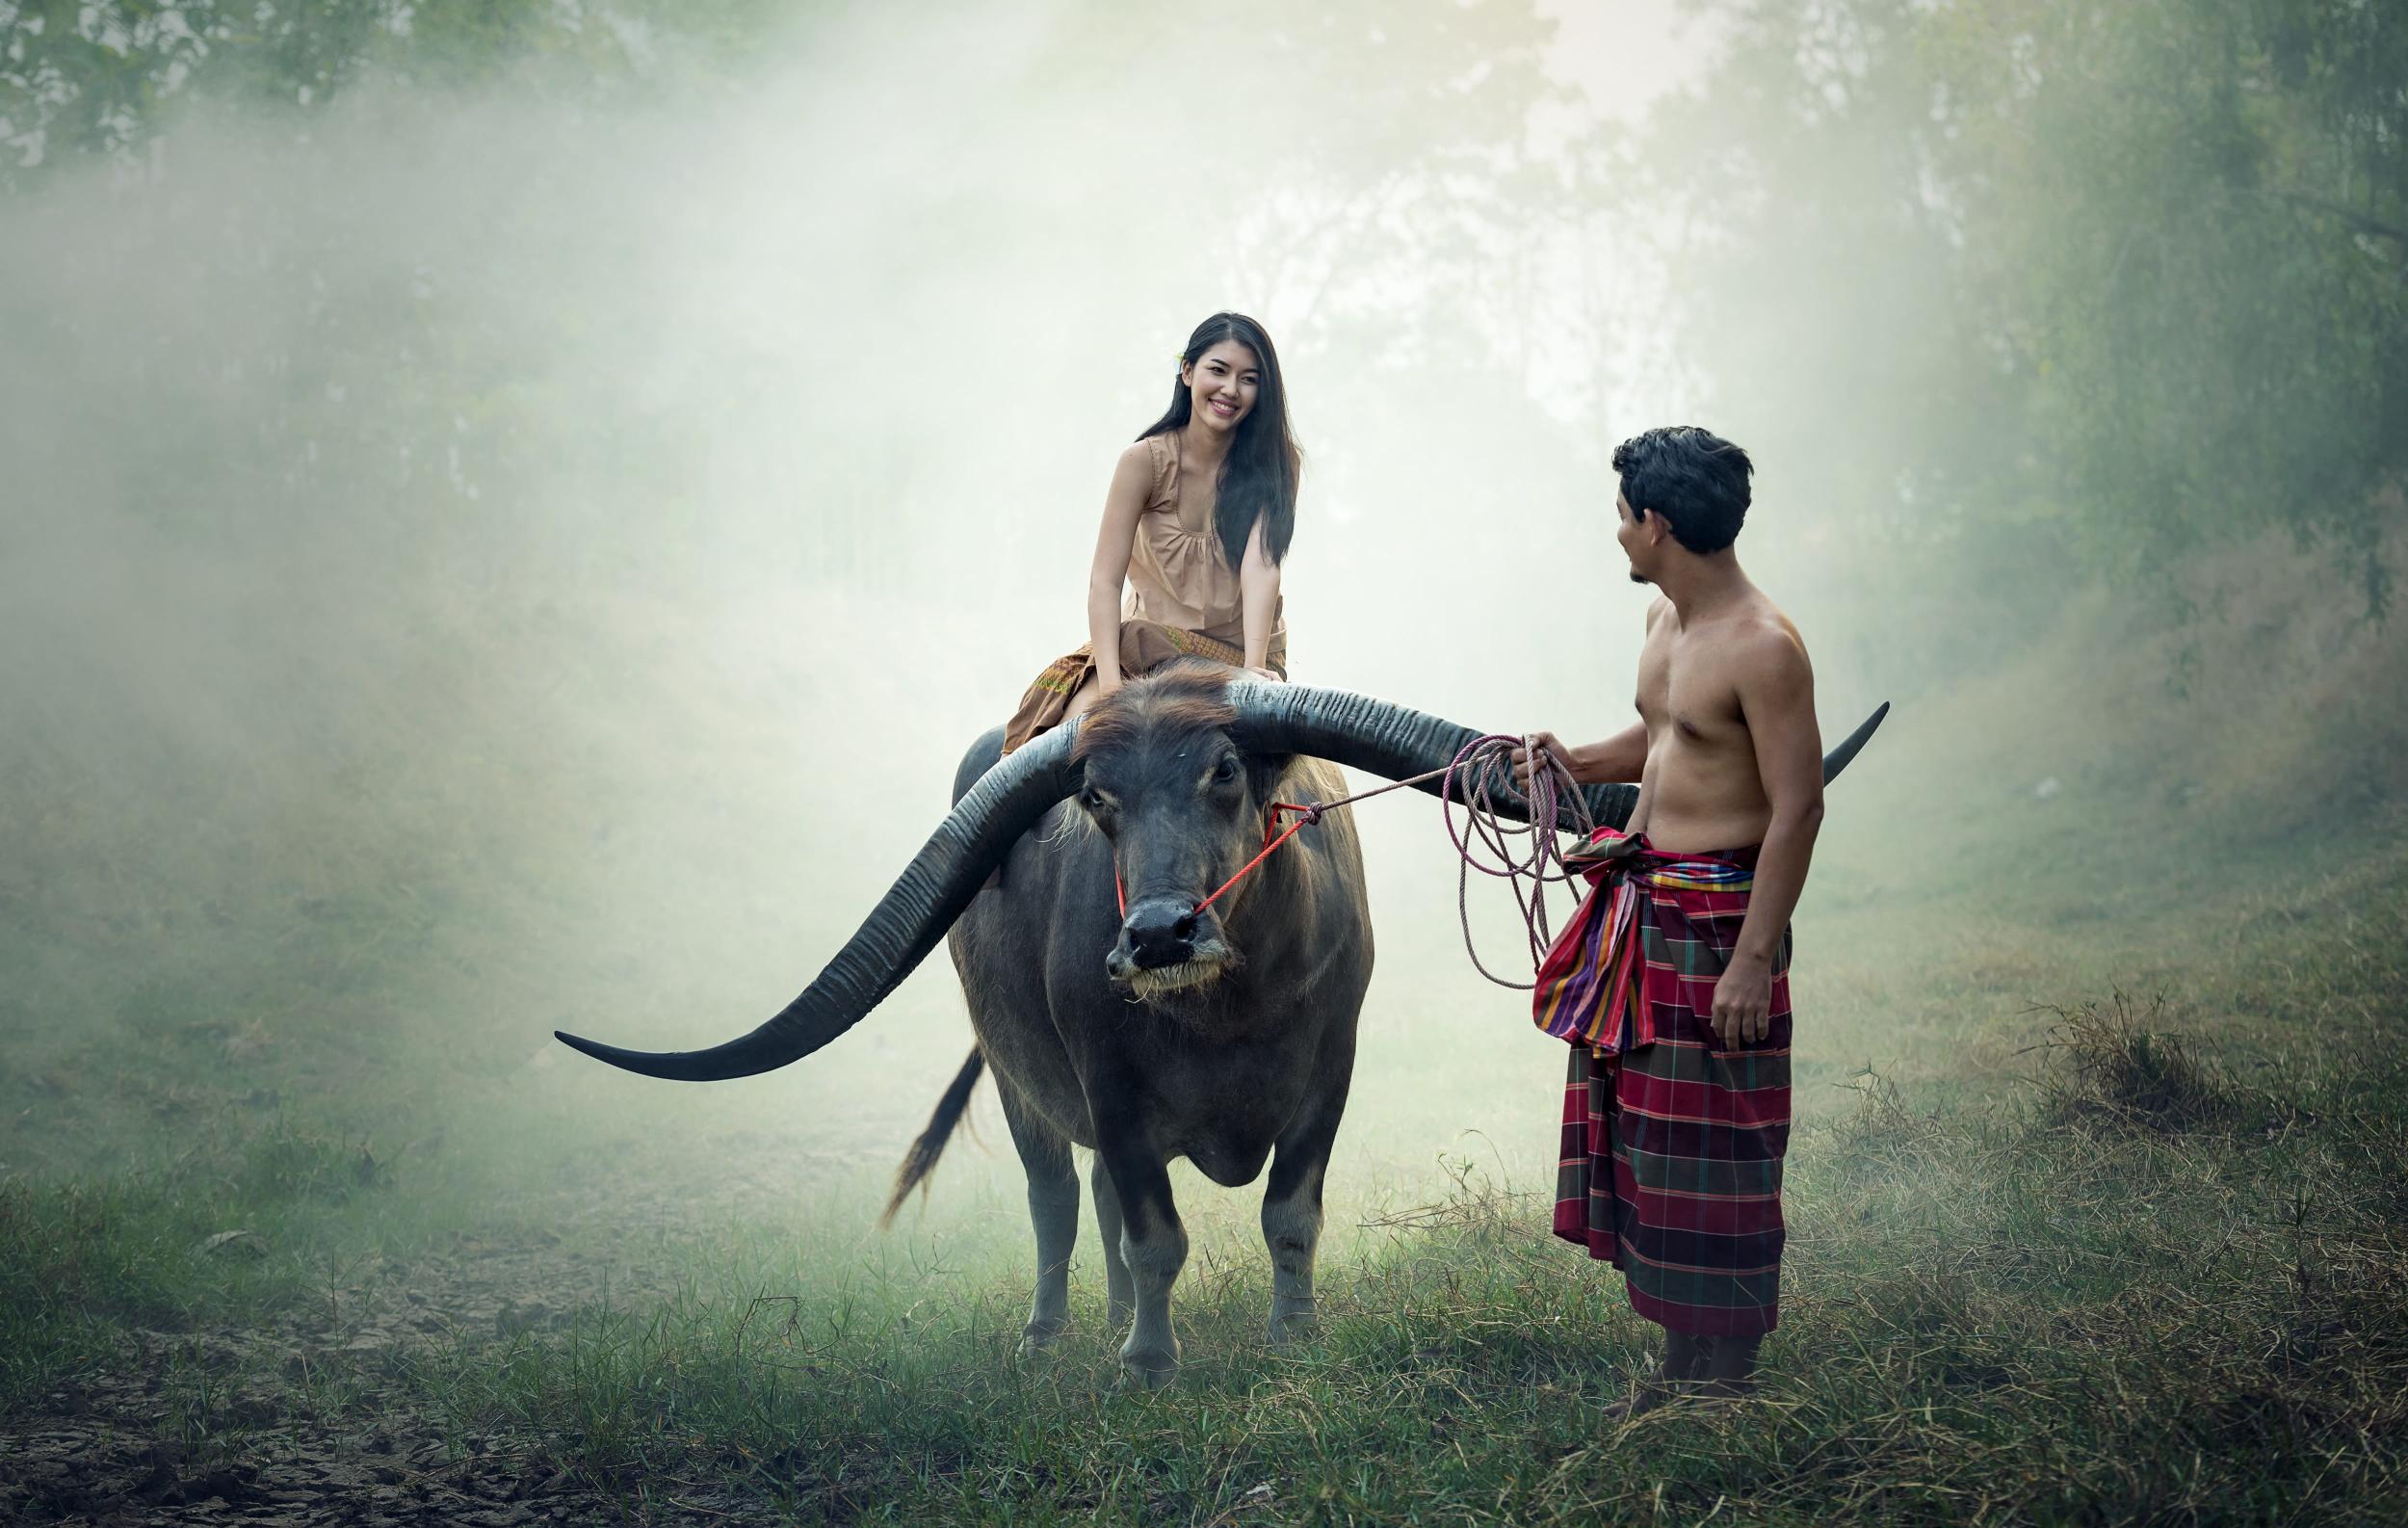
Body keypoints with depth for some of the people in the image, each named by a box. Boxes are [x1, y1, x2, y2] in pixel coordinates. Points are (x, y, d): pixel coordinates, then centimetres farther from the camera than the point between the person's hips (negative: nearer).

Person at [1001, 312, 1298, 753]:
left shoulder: (1276, 462, -8)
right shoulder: (1145, 461, -11)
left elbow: (1260, 566, -21)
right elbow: (1105, 580, -16)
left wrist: (1254, 671, -36)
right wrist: (1110, 682, -30)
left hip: (1241, 652, 0)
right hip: (1150, 641, 0)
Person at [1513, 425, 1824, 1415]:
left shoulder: (1761, 648, -19)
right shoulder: (1666, 618, 10)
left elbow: (1797, 808, -20)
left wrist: (1753, 957, -22)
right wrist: (1582, 764, 10)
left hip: (1717, 915, -10)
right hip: (1646, 903, 10)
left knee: (1709, 1149, -2)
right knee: (1642, 1125, 14)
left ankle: (1722, 1381, 10)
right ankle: (1682, 1366, 24)